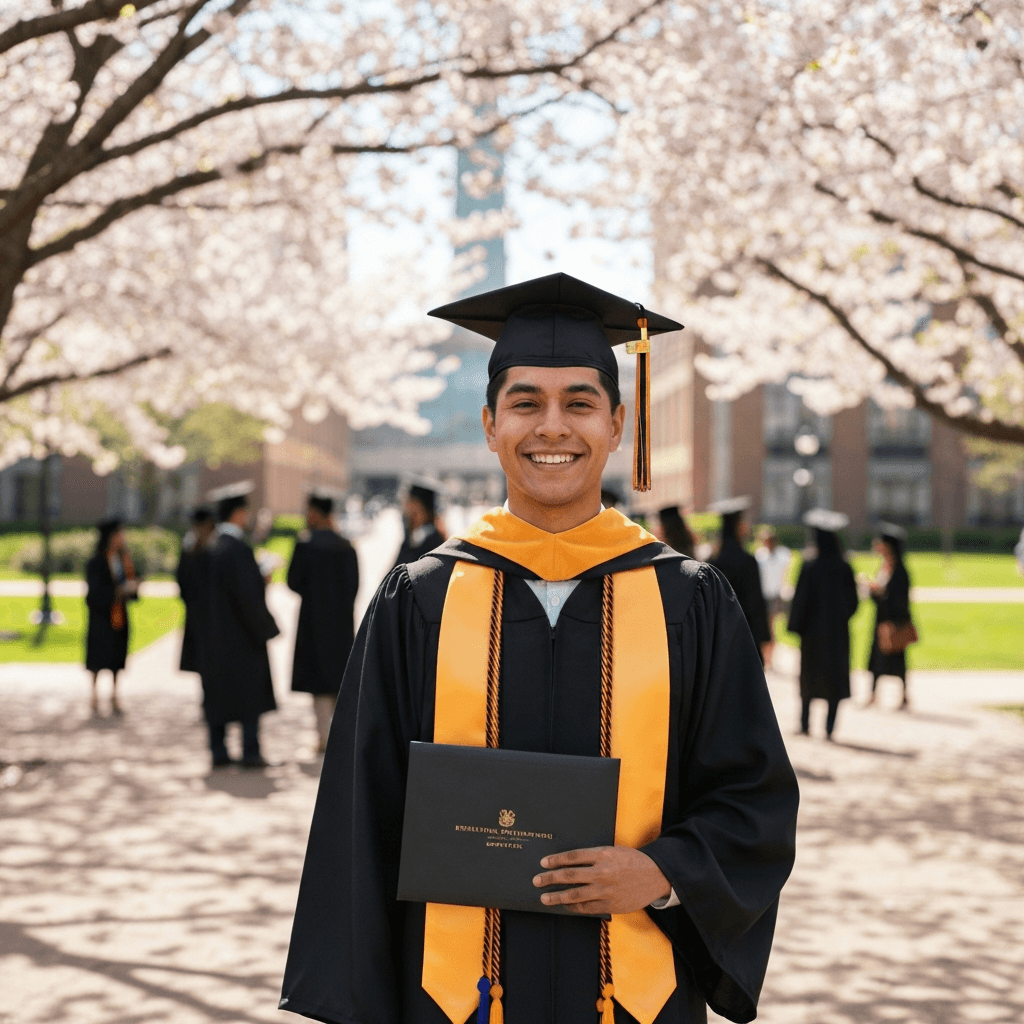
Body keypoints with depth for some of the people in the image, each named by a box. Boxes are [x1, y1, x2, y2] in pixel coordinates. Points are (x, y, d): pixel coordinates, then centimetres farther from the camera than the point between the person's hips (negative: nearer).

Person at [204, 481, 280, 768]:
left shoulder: (211, 548, 6)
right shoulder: (237, 549, -18)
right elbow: (247, 596, -20)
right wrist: (265, 629, -10)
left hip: (214, 635, 8)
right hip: (242, 637, -8)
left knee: (218, 693, 10)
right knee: (250, 693, 1)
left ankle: (218, 752, 13)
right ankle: (251, 753, 2)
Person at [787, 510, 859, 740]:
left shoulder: (809, 567, -11)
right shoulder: (844, 568, -5)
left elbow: (801, 600, -9)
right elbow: (853, 600, 2)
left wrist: (797, 626, 0)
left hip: (813, 629, -1)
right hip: (838, 631, 1)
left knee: (809, 676, 12)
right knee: (835, 676, 6)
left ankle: (805, 725, 14)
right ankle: (829, 727, 1)